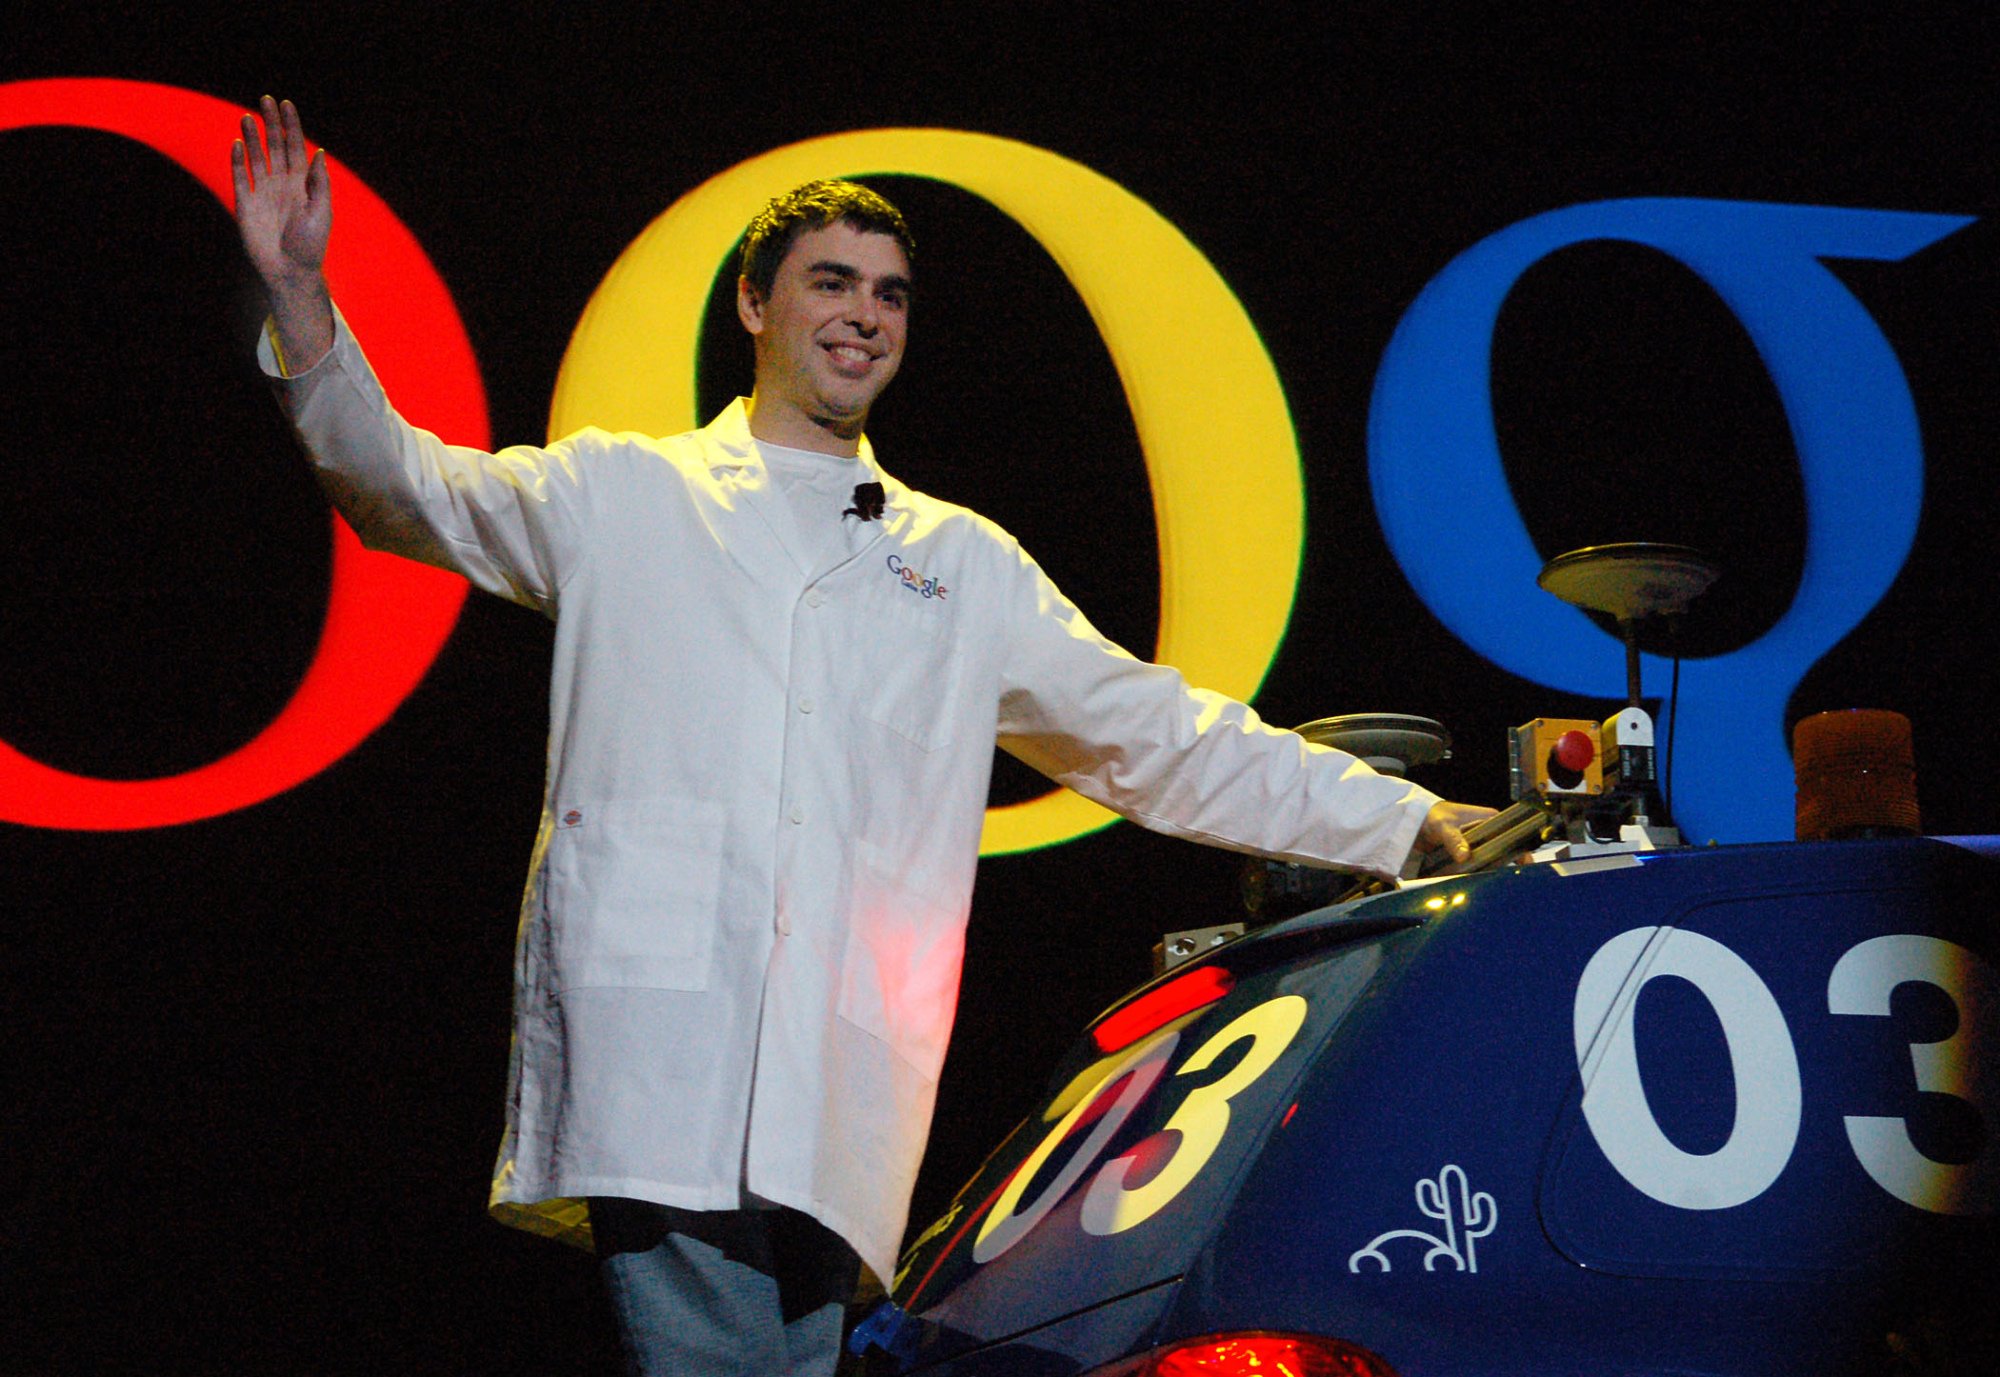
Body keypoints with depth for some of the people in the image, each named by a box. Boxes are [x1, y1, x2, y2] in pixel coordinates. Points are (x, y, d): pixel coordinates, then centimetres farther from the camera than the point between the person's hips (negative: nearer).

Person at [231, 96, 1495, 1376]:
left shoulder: (966, 564, 23)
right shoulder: (621, 497, 17)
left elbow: (1161, 738, 24)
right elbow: (406, 487, 11)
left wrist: (1410, 822, 21)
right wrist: (300, 298, -5)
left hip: (837, 1086, 3)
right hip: (649, 1051, -2)